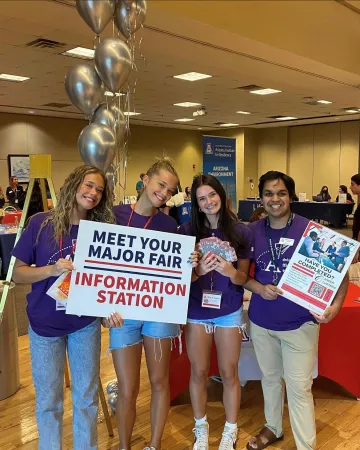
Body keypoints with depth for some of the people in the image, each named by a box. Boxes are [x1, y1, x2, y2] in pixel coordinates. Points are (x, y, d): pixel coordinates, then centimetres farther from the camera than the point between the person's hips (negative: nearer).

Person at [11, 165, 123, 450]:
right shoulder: (41, 223, -11)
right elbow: (18, 273, -8)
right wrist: (52, 270, -25)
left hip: (86, 324, 1)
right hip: (45, 324, -1)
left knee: (86, 396, 16)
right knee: (48, 400, 14)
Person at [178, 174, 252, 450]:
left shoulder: (241, 232, -7)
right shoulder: (187, 231, -8)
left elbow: (244, 277, -3)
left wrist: (231, 272, -25)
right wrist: (198, 270, -26)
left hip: (229, 312, 0)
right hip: (196, 312, 1)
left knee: (229, 374, 11)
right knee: (199, 373, 13)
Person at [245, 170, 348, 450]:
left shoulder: (310, 230, -13)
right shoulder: (252, 232, -3)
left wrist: (336, 305, -19)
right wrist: (259, 288, -14)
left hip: (300, 323, -3)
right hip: (261, 321, 4)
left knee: (299, 387, 5)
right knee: (270, 378, 21)